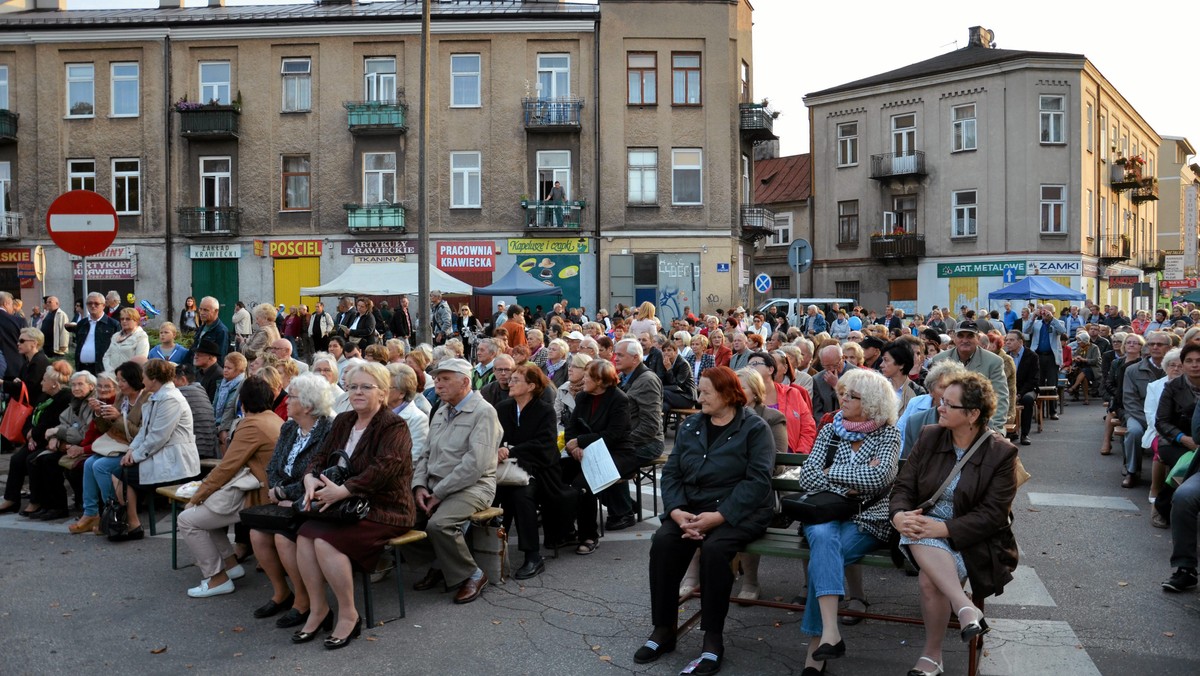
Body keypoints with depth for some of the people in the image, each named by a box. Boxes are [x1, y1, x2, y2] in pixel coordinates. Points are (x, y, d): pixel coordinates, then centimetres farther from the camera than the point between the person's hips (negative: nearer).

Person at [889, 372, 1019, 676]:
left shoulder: (1001, 453, -8)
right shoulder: (929, 437, 3)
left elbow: (991, 514, -13)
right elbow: (904, 485, 3)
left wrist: (943, 529, -25)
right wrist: (899, 515, -19)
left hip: (971, 538, -3)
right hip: (927, 526, 3)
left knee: (930, 579, -29)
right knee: (919, 540, -33)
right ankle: (966, 608, -32)